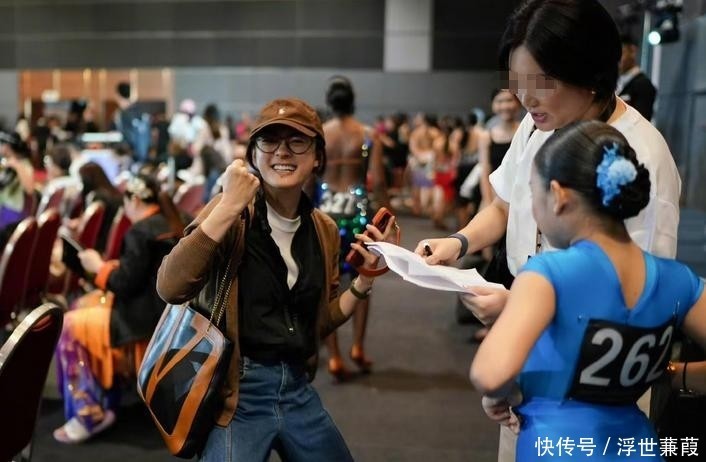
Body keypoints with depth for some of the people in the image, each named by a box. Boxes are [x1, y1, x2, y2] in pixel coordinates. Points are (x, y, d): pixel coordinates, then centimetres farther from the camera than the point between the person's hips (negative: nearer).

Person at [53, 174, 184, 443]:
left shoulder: (141, 231, -19)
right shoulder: (168, 222, 11)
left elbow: (125, 284, -18)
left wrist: (98, 267, -3)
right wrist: (111, 266, 11)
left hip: (149, 319, -10)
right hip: (166, 307, 10)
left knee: (71, 326, -2)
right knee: (84, 305, 18)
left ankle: (89, 414, 0)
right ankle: (102, 402, 17)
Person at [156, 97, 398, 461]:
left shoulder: (324, 230, 4)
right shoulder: (232, 214, -12)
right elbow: (170, 288, -27)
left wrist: (364, 280, -1)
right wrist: (228, 207, -29)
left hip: (298, 388, 6)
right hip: (236, 392, -6)